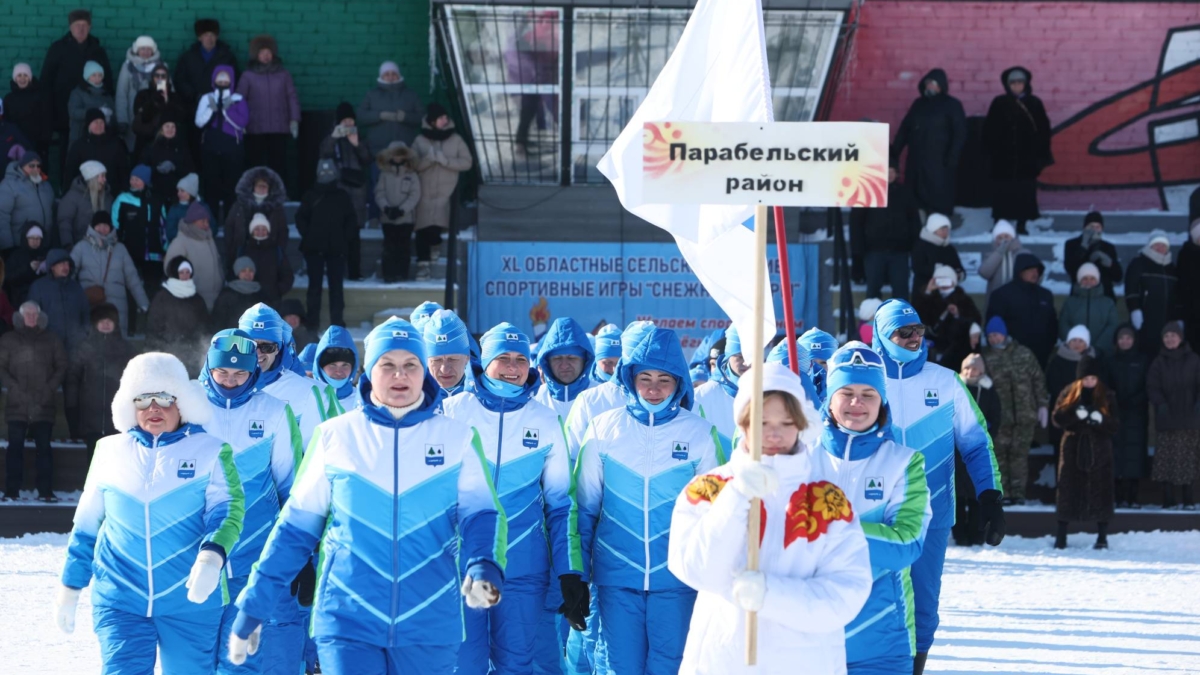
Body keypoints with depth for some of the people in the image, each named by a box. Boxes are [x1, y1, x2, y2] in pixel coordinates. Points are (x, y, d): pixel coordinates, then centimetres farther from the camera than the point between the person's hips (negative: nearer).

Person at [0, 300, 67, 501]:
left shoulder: (51, 340, 12)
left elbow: (61, 366, 10)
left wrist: (50, 388, -4)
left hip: (43, 402, 1)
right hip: (18, 402, -1)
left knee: (44, 446, -3)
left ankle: (46, 491, -2)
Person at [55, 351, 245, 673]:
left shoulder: (210, 451, 2)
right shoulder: (110, 451, 10)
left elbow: (228, 510, -10)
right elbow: (86, 525, 17)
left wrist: (211, 556, -29)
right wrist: (70, 587, 17)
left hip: (191, 601, -1)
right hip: (120, 600, 1)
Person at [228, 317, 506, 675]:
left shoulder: (455, 438, 3)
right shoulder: (335, 436, 3)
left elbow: (480, 514, -2)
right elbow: (296, 527, 7)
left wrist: (483, 569, -24)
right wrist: (252, 608, 6)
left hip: (430, 628, 1)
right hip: (348, 621, -1)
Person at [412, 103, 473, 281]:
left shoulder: (456, 140, 4)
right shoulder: (420, 141, 5)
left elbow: (467, 162, -2)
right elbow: (413, 165, 0)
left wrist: (445, 160, -14)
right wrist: (428, 159, -18)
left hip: (446, 193, 0)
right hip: (425, 192, 0)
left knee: (437, 224, -12)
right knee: (423, 227, -8)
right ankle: (423, 264, -8)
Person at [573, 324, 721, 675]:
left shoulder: (699, 433, -1)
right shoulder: (603, 429, 1)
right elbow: (586, 507, 7)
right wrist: (578, 573, 6)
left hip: (675, 577, -1)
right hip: (617, 576, 1)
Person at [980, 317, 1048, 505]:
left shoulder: (1024, 354, 8)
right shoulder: (986, 357, 3)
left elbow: (1038, 380, 11)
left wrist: (1042, 405, 6)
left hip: (1025, 414, 1)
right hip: (1000, 417, -1)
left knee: (1020, 453, 1)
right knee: (1000, 454, -4)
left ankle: (1018, 492, 6)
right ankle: (1003, 493, -1)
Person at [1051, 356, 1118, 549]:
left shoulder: (1107, 397, 2)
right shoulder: (1069, 394, 3)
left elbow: (1114, 426, -1)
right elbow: (1058, 418, -5)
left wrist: (1102, 420, -21)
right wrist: (1076, 414, -22)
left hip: (1099, 451, 0)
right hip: (1073, 448, 0)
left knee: (1100, 490, -2)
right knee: (1068, 489, 1)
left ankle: (1102, 536, 7)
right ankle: (1061, 536, 9)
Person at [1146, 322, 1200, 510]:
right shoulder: (1158, 362, 9)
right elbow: (1152, 387, 1)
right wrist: (1160, 403, -18)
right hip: (1166, 418, 0)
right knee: (1166, 459, -5)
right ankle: (1168, 500, -1)